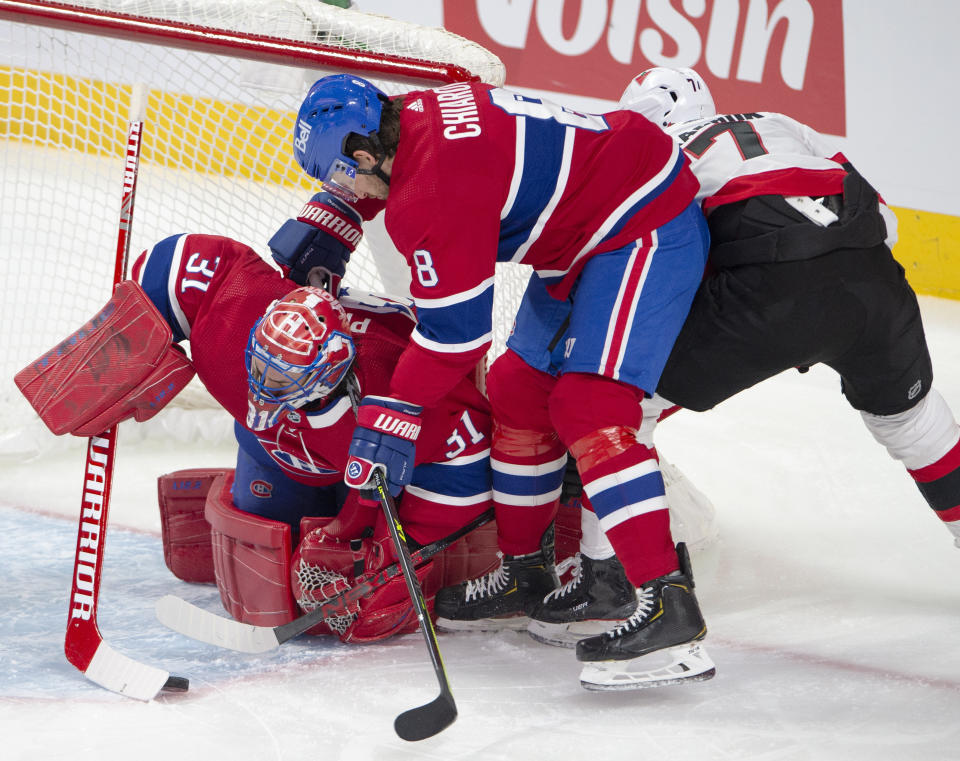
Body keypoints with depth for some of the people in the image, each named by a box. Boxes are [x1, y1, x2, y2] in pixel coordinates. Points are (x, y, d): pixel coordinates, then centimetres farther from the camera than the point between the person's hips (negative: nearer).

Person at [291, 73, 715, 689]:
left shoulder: (437, 182, -25)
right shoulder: (411, 117, 4)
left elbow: (455, 329, -24)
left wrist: (392, 418, -17)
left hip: (646, 230, -11)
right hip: (583, 240, 11)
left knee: (588, 403, -23)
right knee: (519, 389, 14)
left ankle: (668, 607, -30)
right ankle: (526, 574, 28)